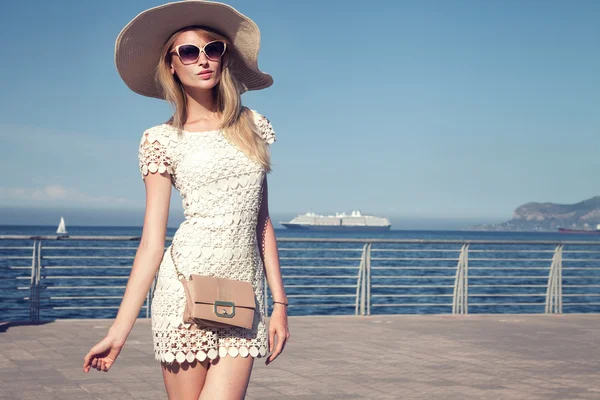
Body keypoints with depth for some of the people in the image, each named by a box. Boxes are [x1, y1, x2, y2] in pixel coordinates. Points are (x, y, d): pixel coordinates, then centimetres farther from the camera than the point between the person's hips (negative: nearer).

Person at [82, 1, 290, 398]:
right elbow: (152, 242, 1)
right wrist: (119, 331, -4)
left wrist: (280, 302, 10)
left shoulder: (253, 125, 12)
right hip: (186, 288, -2)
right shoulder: (163, 139, 3)